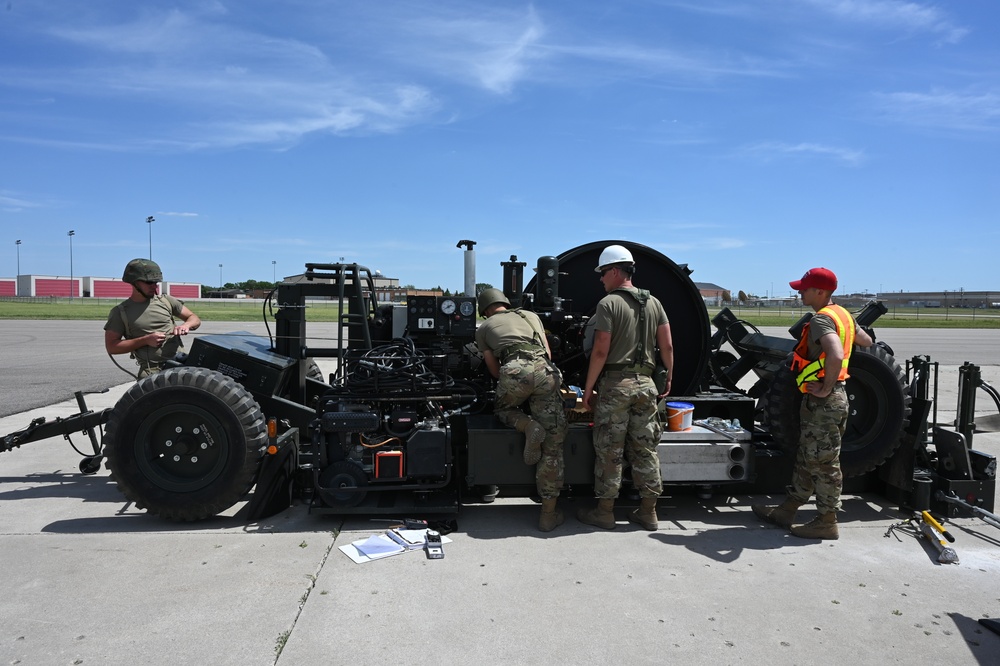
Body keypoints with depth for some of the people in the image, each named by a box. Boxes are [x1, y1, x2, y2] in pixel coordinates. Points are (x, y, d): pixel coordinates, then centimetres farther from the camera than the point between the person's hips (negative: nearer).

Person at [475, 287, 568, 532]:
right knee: (553, 443, 8)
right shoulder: (530, 315, 34)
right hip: (546, 371, 2)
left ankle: (528, 425, -2)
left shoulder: (483, 329, 27)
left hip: (514, 371, -2)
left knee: (502, 410, 32)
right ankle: (549, 514, 10)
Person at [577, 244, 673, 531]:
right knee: (645, 449, 11)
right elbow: (667, 346, 7)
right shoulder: (653, 303, 9)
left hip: (615, 383, -6)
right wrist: (668, 379, 18)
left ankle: (605, 511, 11)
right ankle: (648, 511, 17)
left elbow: (601, 351, -14)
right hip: (645, 383, 6)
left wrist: (588, 388, -8)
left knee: (609, 451, 3)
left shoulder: (608, 303, -9)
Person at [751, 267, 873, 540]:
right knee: (806, 458, 16)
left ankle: (827, 522, 12)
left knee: (823, 462, 1)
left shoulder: (821, 319, -19)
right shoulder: (842, 314, 11)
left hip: (823, 401, -10)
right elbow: (866, 341, 27)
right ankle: (787, 510, 26)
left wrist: (826, 388, -23)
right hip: (818, 401, 10)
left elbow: (836, 355, -36)